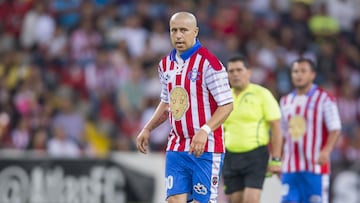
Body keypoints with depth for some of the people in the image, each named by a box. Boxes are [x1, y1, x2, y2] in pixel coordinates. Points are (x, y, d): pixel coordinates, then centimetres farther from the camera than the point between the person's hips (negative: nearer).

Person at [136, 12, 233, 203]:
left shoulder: (208, 63, -11)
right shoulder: (166, 64, 11)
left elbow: (227, 105, -13)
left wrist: (204, 131, -27)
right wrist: (147, 129, 15)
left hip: (205, 148, -6)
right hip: (176, 147, 6)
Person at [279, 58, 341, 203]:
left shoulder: (324, 99, -1)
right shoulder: (285, 101, 16)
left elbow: (335, 129, -8)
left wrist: (326, 151, -23)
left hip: (315, 166, -5)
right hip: (289, 167, 5)